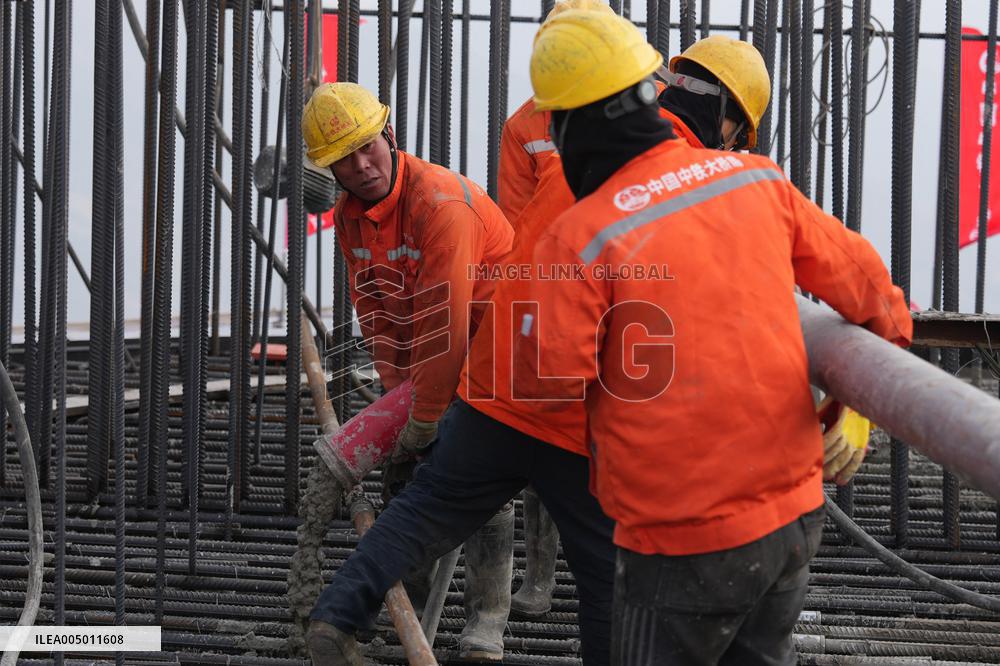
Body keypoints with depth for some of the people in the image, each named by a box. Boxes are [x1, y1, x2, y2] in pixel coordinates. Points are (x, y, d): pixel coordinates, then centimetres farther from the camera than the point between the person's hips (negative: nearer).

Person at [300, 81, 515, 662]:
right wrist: (398, 390, -6)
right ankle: (406, 596, 24)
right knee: (404, 465, 10)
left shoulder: (441, 204, -33)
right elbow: (374, 310, 2)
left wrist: (423, 420, -26)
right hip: (428, 346, 8)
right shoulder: (350, 218, -5)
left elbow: (444, 325, -32)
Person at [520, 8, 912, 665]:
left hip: (688, 541, -6)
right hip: (797, 512, 6)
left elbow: (551, 378, -12)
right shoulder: (755, 179, -1)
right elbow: (857, 274, 10)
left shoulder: (579, 239, -18)